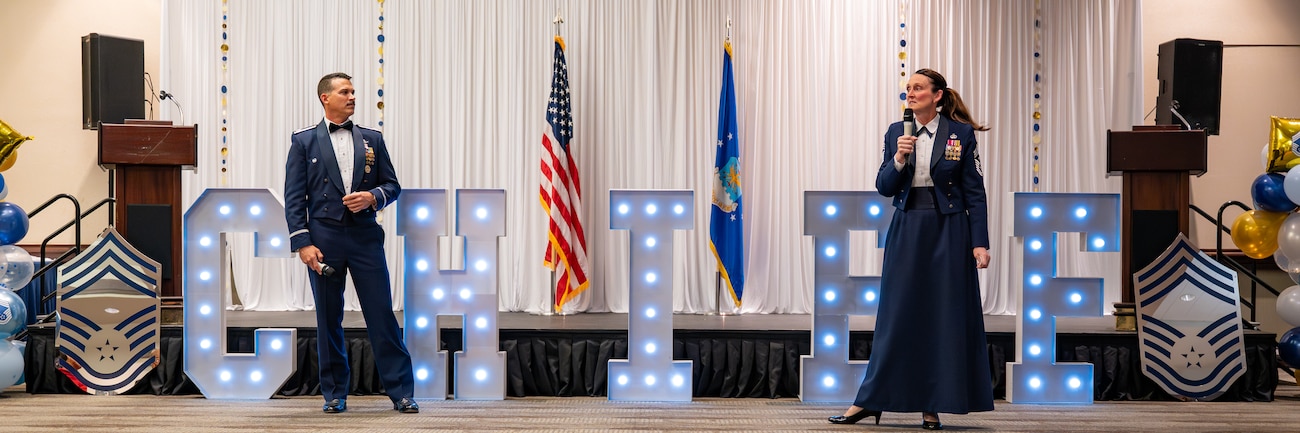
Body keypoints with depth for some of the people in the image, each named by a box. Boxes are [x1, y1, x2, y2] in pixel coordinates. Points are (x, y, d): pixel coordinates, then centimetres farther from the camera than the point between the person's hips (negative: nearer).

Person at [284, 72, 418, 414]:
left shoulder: (372, 139, 12)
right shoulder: (304, 141, 5)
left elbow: (392, 185, 14)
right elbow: (294, 197, 0)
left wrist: (373, 197, -8)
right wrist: (302, 242, -9)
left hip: (365, 236, 1)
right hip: (324, 238, -1)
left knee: (382, 314, -1)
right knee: (328, 319, 5)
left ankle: (401, 392, 4)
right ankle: (335, 393, 15)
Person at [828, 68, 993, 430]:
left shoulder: (961, 133, -2)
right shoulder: (896, 133, 7)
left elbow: (974, 192, -2)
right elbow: (884, 187, 5)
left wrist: (980, 243, -8)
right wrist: (899, 160, -14)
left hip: (948, 232, -2)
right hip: (906, 231, 2)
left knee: (944, 317, 1)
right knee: (896, 315, 4)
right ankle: (870, 400, 10)